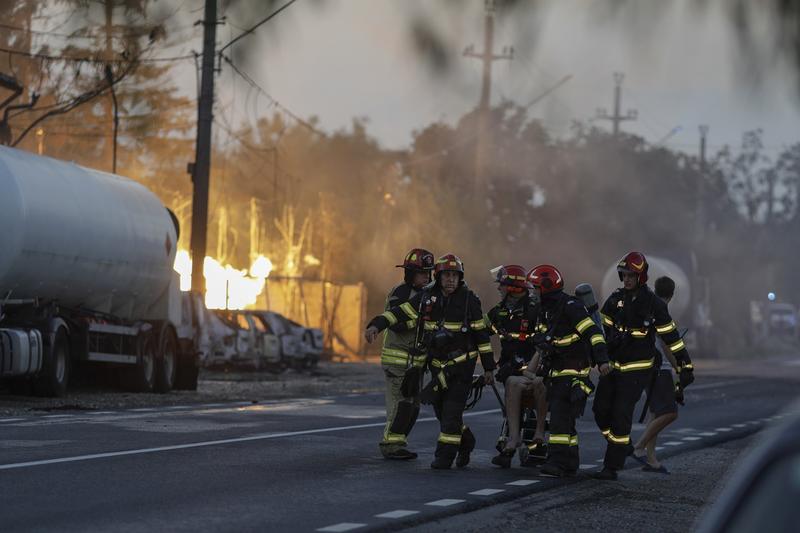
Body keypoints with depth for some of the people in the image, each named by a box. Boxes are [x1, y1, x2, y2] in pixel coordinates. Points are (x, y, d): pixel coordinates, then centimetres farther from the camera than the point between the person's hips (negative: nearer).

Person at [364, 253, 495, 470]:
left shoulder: (469, 300, -7)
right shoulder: (426, 298, 0)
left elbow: (481, 334, -3)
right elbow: (400, 312, -7)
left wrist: (488, 368, -3)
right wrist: (376, 325, -24)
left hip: (462, 363, -4)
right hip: (437, 365, 4)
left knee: (452, 410, -11)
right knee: (441, 409, 10)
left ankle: (445, 455, -4)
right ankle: (466, 442, 32)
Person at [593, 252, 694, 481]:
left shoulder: (653, 303, -8)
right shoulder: (615, 299, 5)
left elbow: (671, 336, -5)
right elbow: (603, 329, 12)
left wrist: (685, 366, -5)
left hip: (637, 368, -5)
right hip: (613, 365, 6)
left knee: (621, 415, -10)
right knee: (601, 410, 6)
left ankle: (612, 466, -6)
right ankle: (623, 447, 28)